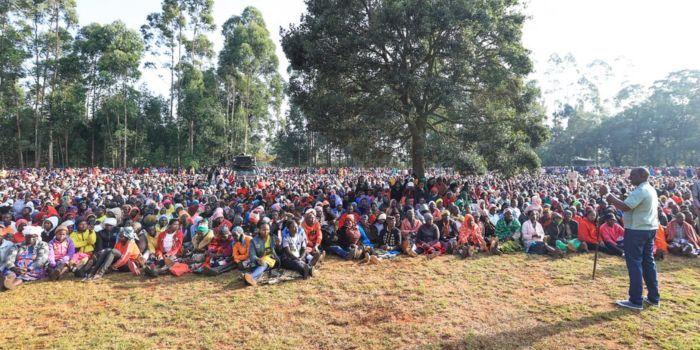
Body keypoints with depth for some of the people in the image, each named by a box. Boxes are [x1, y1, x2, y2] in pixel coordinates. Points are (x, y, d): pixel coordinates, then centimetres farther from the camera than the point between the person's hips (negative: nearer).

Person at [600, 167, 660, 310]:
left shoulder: (640, 191, -18)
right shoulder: (651, 190, 15)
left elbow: (625, 207, -28)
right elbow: (632, 205, 14)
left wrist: (608, 195, -23)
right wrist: (612, 199, 5)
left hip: (637, 231, -10)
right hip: (649, 229, 10)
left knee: (634, 264, -5)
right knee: (648, 262, 15)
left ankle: (636, 301, 0)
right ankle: (653, 297, 23)